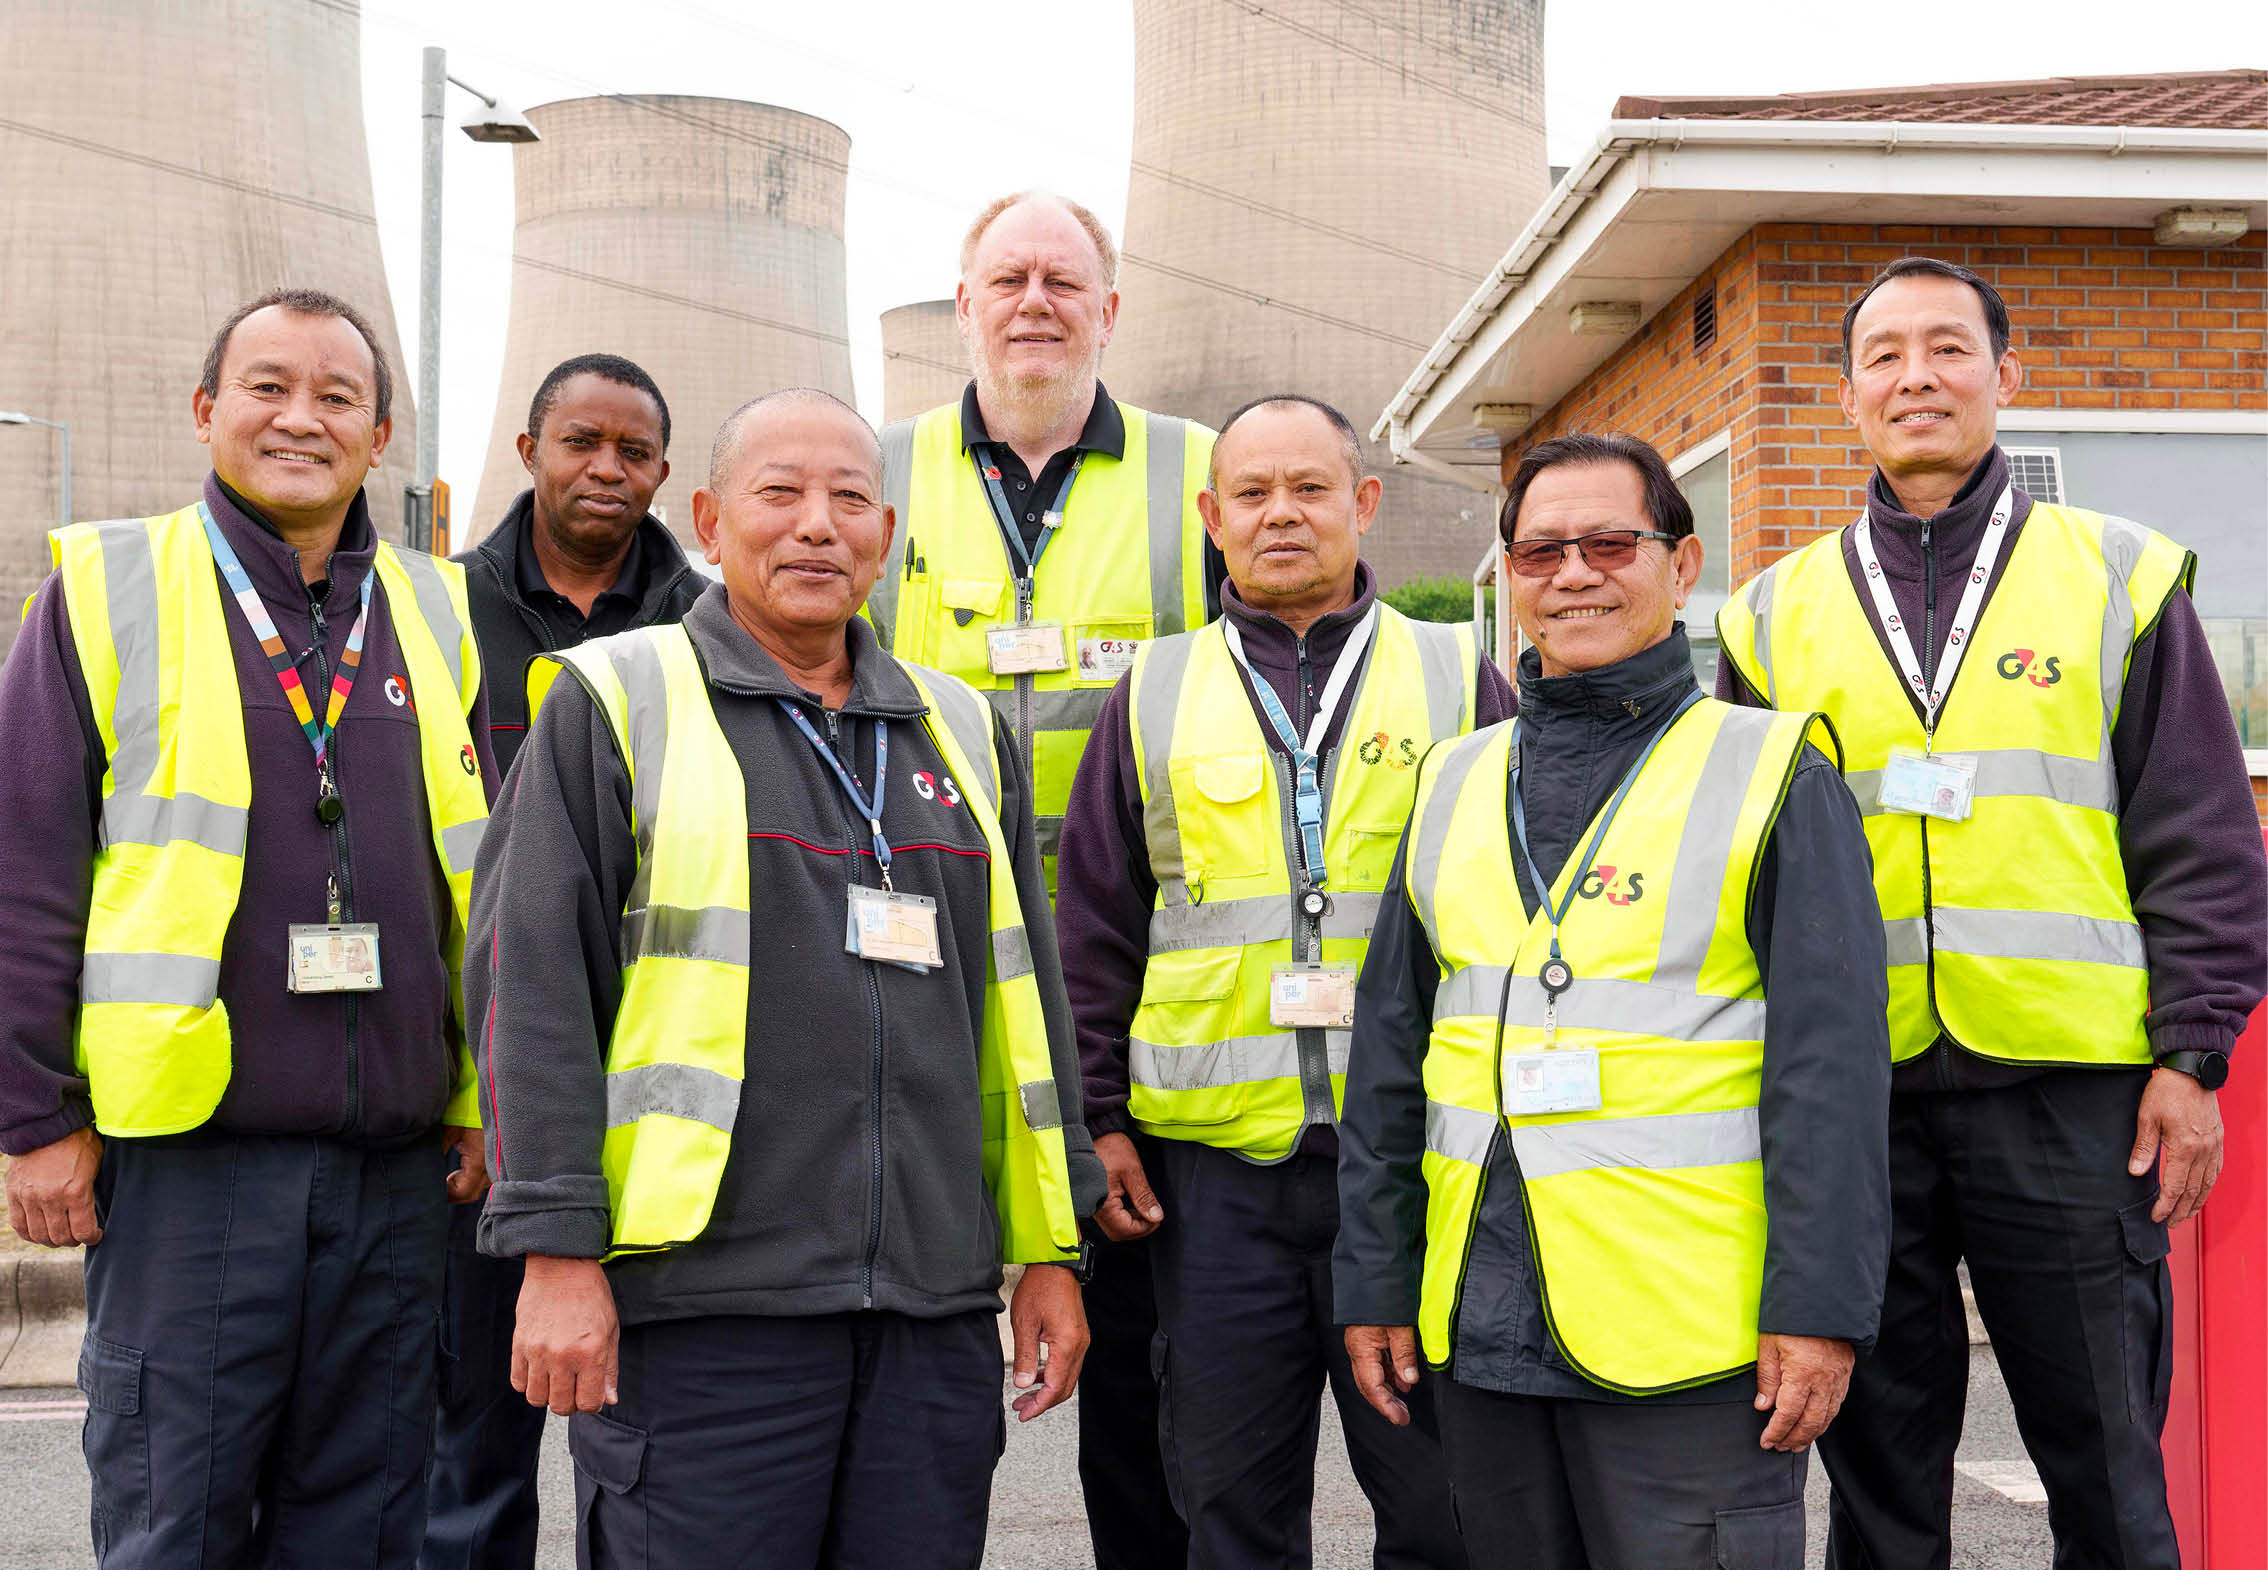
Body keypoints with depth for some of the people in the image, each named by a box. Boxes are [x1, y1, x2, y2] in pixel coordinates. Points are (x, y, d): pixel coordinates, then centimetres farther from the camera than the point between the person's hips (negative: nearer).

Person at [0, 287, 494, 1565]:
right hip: (186, 1152, -3)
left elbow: (490, 880, 14)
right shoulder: (109, 591, 2)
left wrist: (489, 1101, 9)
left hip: (400, 1164, 4)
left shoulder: (438, 614, 12)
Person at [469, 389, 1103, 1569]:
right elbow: (533, 986, -4)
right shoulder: (616, 702, 2)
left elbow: (1024, 1003, 18)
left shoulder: (963, 732, 16)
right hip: (702, 1306, -4)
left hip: (934, 1314, 5)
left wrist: (1049, 1250, 14)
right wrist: (557, 1254, -11)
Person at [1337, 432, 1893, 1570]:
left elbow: (1832, 1066, -7)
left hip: (1692, 1344, -4)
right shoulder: (1452, 784, 12)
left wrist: (1819, 1305, -13)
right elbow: (1388, 1056, 13)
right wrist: (1372, 1282, 9)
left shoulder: (1773, 775, -2)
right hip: (1478, 1331, 5)